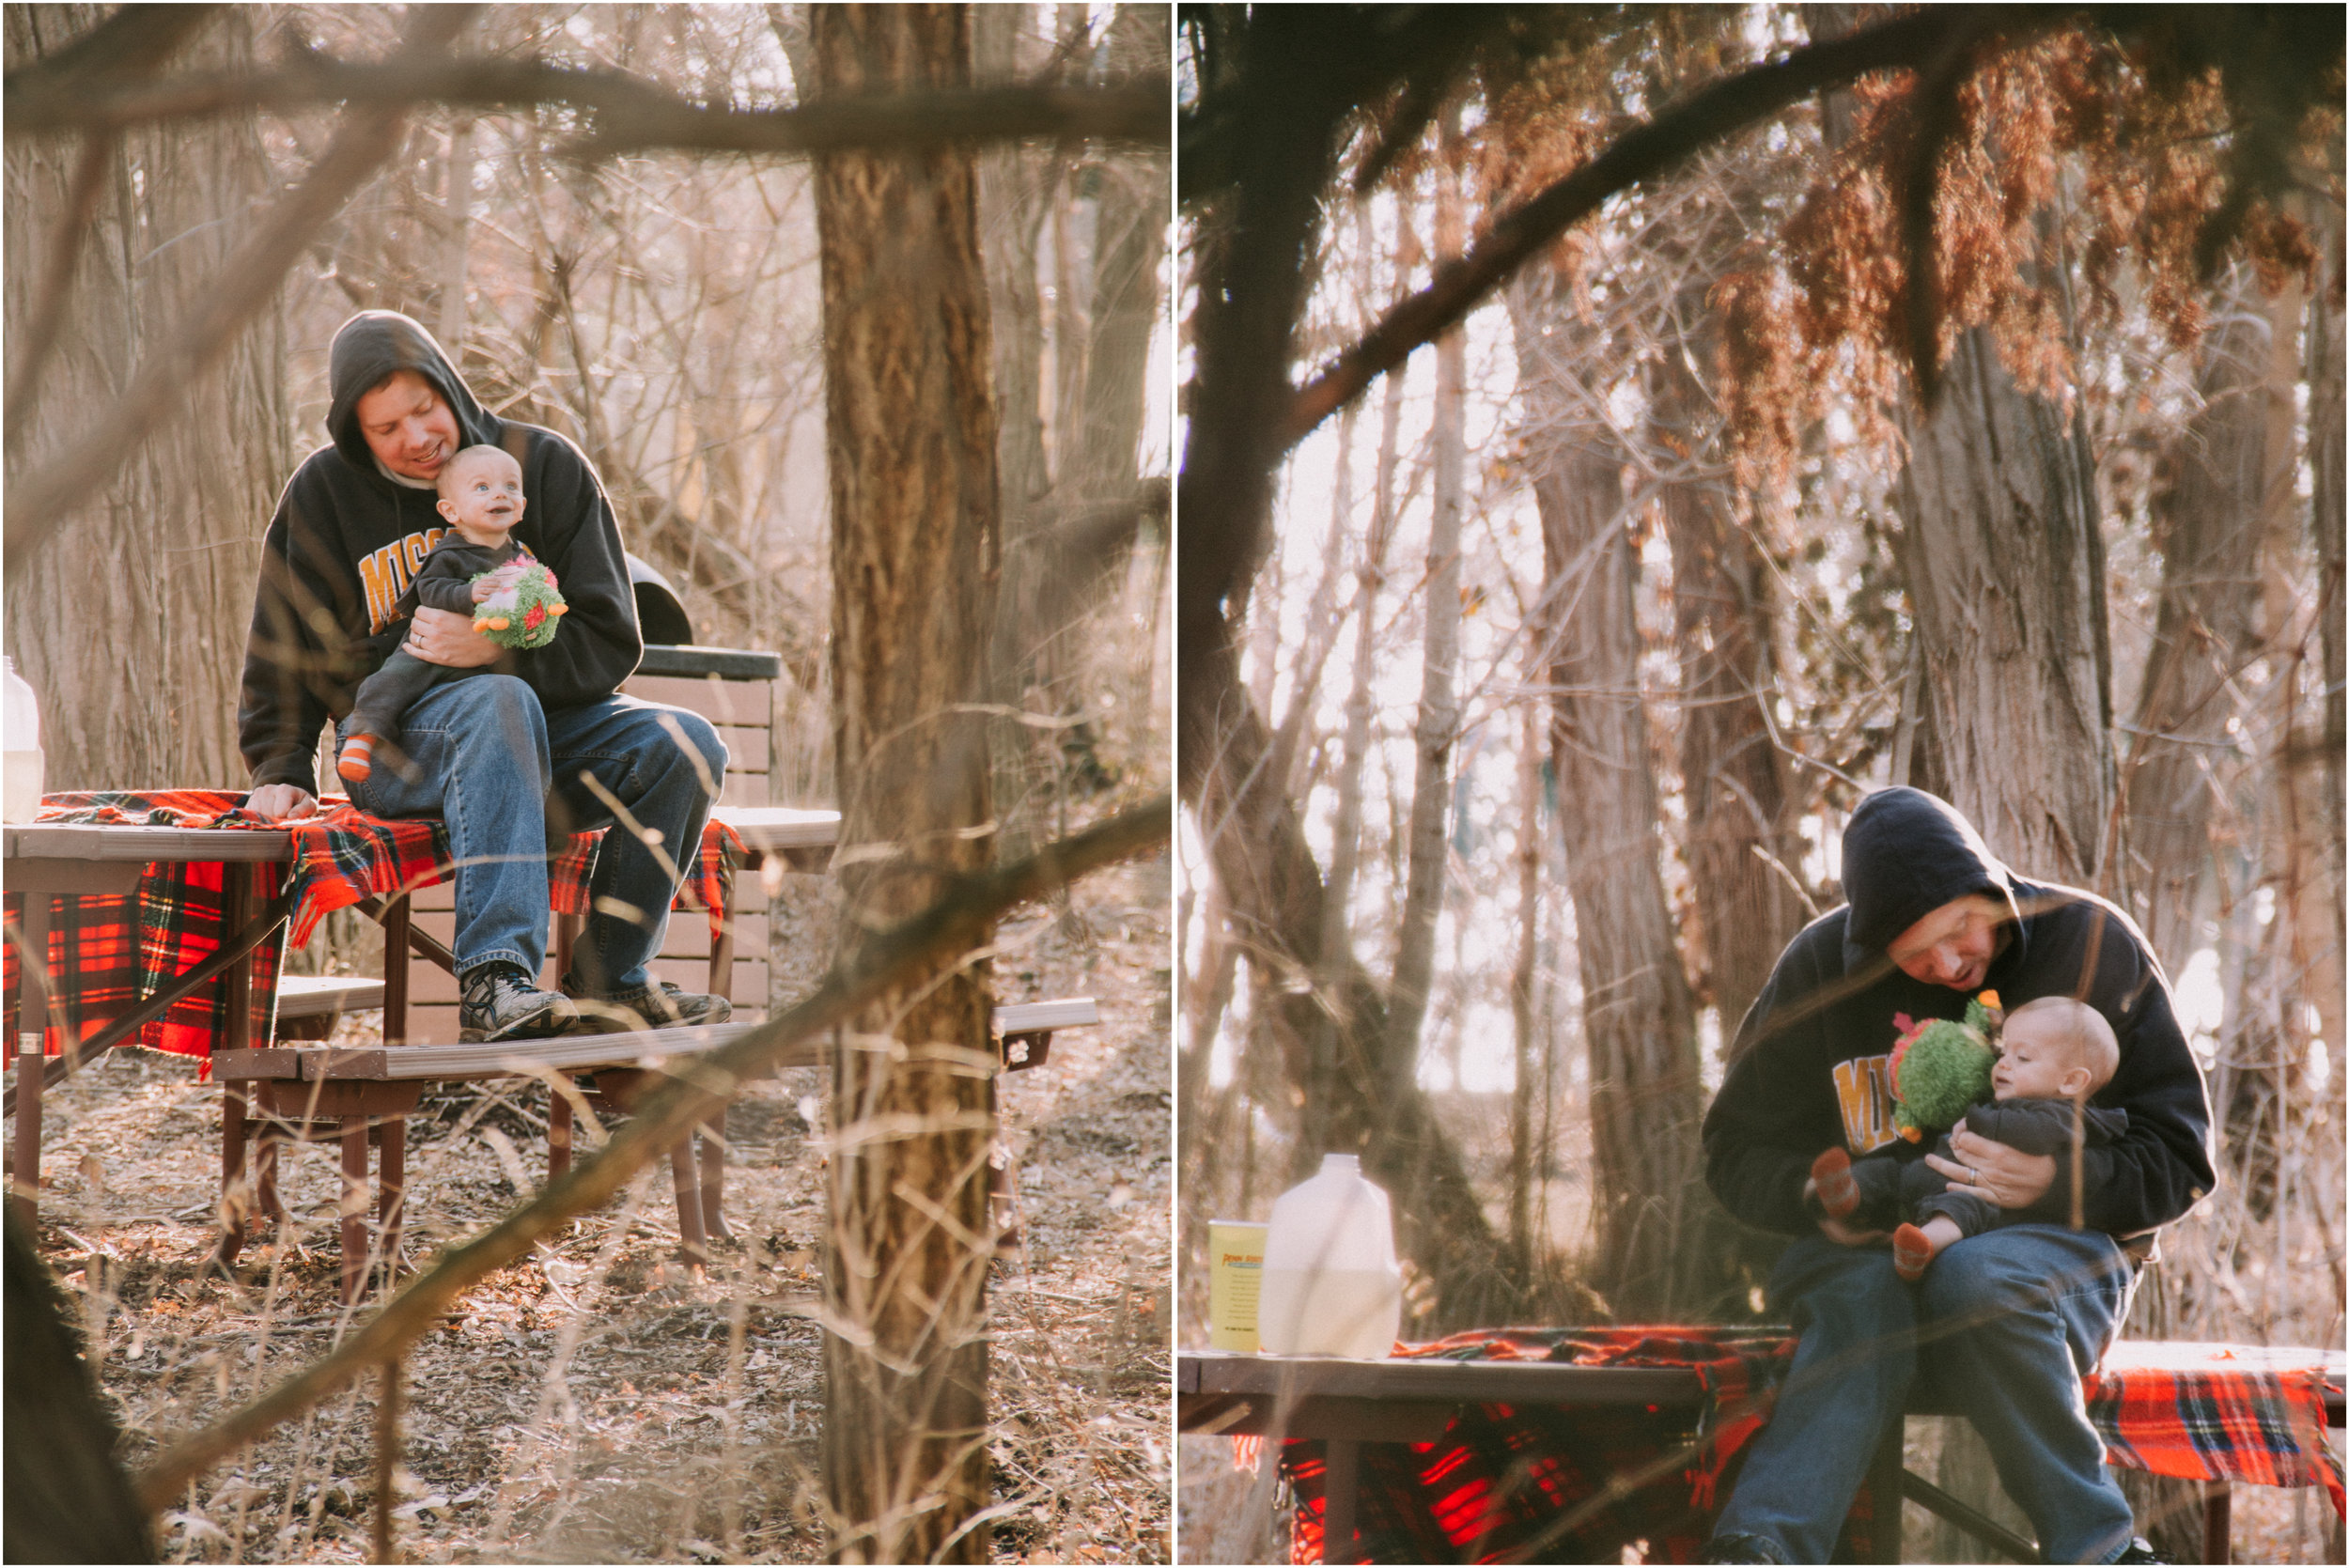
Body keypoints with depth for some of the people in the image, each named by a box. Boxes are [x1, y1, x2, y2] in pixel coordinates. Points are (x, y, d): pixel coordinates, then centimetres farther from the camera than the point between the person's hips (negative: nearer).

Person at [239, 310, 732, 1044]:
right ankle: (492, 981, -51)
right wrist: (281, 770, 0)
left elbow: (609, 645, -6)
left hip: (548, 717, 2)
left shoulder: (545, 466, -2)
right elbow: (282, 656, 11)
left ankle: (610, 982, -13)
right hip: (396, 735, -2)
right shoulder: (323, 492, 0)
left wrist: (498, 650, -22)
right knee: (498, 704, -39)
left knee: (684, 746, -27)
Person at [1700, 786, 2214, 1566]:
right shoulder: (1821, 965, 0)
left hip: (2055, 1243, -1)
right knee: (1863, 1297, -36)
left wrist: (2056, 1182, -22)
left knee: (1977, 1278, -38)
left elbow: (2178, 1158, -2)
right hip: (1873, 1248, 1)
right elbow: (1738, 1149, 7)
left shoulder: (2092, 944, -4)